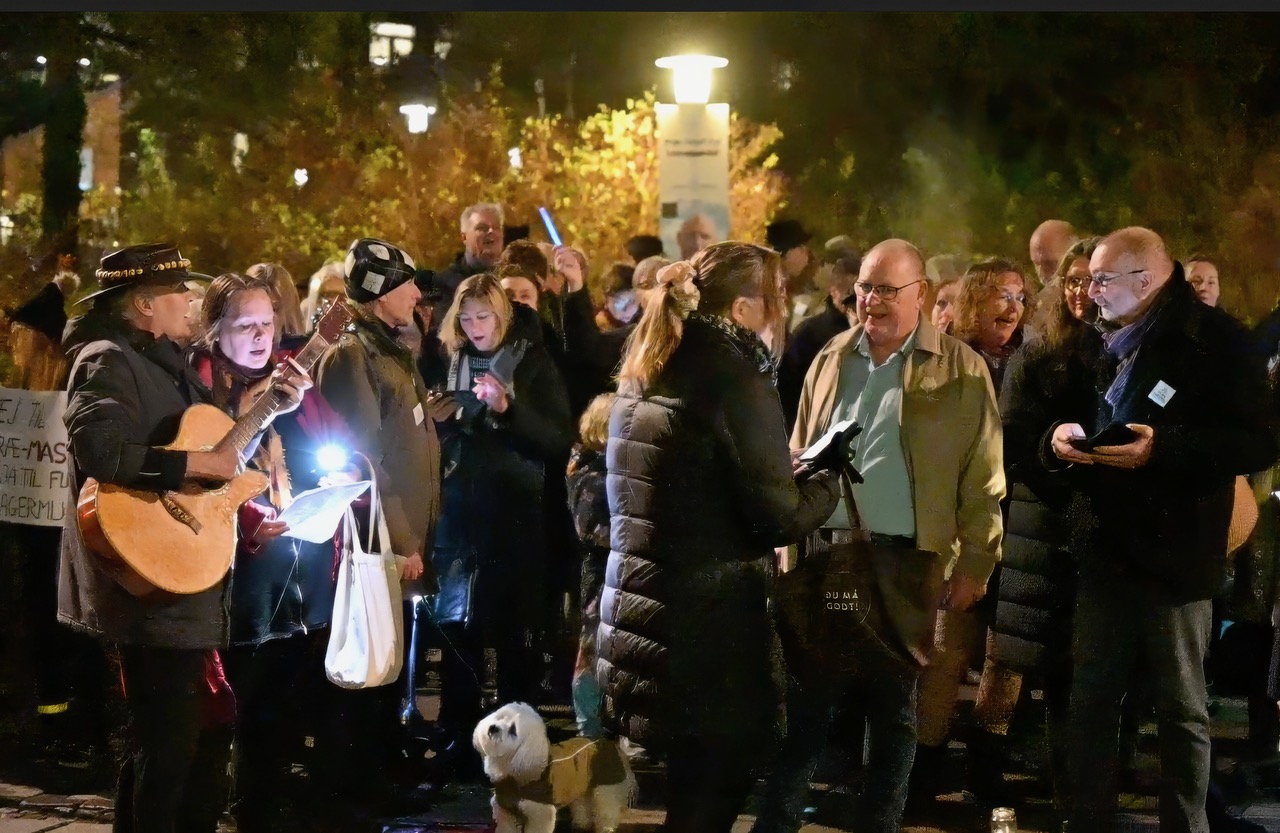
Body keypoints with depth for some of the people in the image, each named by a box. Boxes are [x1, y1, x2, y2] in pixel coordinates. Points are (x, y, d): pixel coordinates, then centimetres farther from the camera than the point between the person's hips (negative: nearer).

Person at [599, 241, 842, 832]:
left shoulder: (645, 376, 12)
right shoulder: (736, 380, -14)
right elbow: (779, 519, -14)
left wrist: (789, 474, 19)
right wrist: (828, 482, 5)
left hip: (636, 608, 9)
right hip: (705, 622, -8)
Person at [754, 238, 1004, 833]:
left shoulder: (962, 371, -2)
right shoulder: (831, 359, 11)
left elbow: (982, 480, -3)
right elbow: (797, 457, 16)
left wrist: (974, 565, -8)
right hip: (823, 553, 3)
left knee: (894, 707, 8)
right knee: (805, 699, 6)